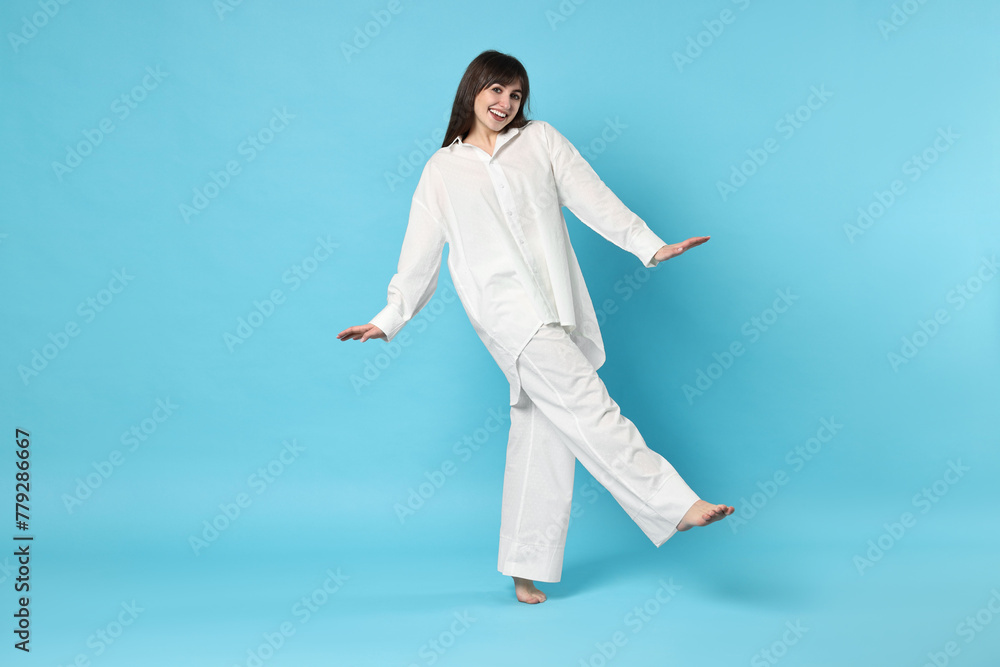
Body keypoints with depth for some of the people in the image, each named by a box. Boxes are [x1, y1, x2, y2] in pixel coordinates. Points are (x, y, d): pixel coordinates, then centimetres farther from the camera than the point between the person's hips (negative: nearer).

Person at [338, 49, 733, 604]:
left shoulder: (540, 141, 16)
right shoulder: (442, 170, 14)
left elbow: (592, 198, 7)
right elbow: (420, 253, 15)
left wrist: (649, 245, -5)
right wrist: (389, 319, 11)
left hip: (558, 308, 3)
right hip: (505, 308, -3)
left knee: (543, 436, 3)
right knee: (585, 401, -22)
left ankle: (526, 568, 14)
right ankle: (676, 504, -25)